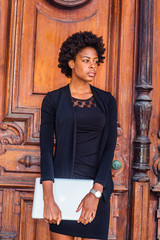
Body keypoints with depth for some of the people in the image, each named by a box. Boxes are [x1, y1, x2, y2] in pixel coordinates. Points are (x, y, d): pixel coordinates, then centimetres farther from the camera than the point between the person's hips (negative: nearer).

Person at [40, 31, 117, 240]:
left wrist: (96, 193, -13)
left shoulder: (107, 101, 7)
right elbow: (46, 148, -5)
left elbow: (110, 146, -1)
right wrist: (48, 199, -16)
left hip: (97, 186, 1)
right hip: (63, 181, -1)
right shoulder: (53, 100, 2)